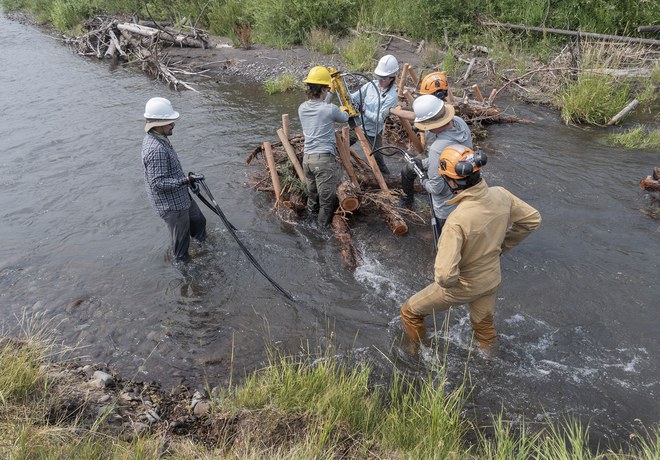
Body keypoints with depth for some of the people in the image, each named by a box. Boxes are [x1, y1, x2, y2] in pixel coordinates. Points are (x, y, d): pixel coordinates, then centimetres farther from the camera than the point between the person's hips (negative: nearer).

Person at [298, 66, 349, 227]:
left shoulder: (302, 108, 5)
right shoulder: (330, 109, -10)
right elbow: (344, 118, 11)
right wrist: (344, 110, 32)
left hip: (307, 158, 6)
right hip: (324, 159, -6)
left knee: (312, 191, 24)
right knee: (327, 197, 9)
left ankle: (311, 213, 41)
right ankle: (323, 223, 21)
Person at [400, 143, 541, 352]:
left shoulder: (457, 220, -39)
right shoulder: (501, 195, -20)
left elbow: (445, 275, -42)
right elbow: (532, 219, -1)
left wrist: (447, 282, -18)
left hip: (462, 287, -6)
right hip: (491, 280, 6)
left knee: (409, 312, 18)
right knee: (484, 326, 32)